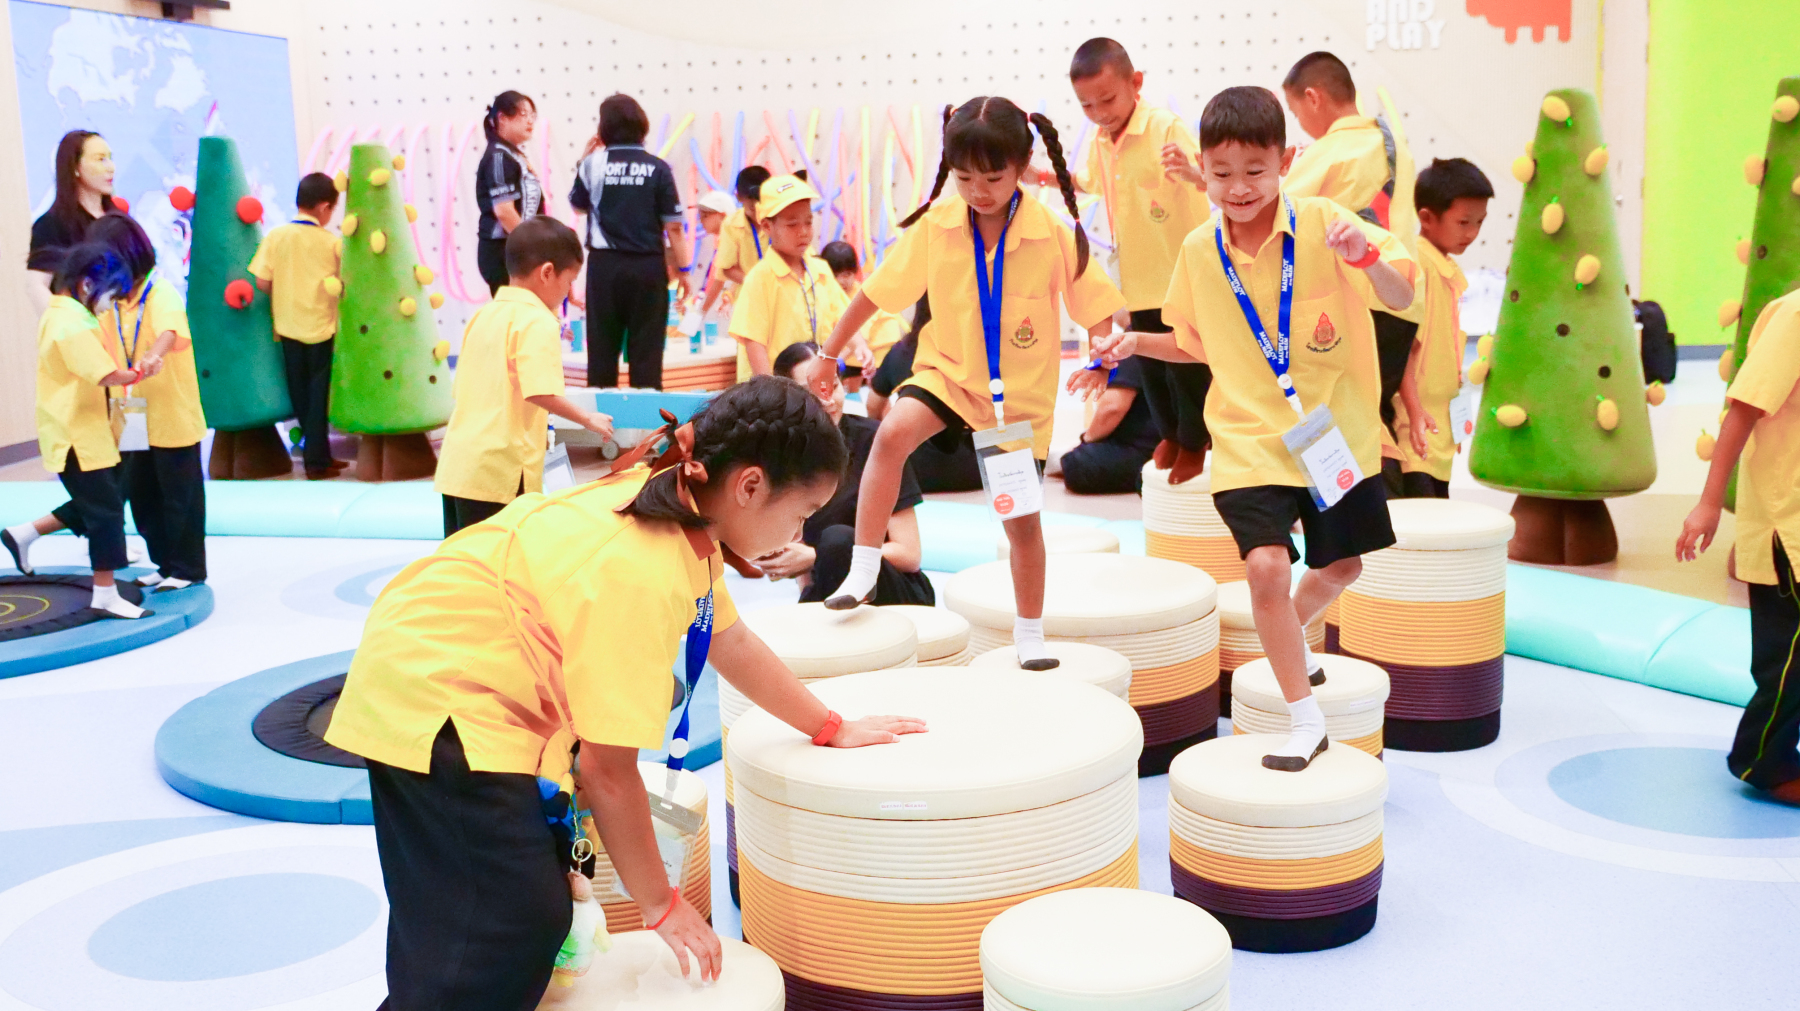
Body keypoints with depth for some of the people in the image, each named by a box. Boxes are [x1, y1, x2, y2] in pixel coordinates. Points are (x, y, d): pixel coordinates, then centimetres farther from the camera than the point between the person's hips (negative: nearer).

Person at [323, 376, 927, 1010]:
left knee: (542, 911, 11)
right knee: (513, 930, -12)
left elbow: (729, 641, 14)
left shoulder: (683, 512, -3)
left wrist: (833, 729, 21)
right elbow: (607, 769, -24)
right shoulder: (638, 574, -30)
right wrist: (661, 904, -12)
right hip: (433, 695, -9)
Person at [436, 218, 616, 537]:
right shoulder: (538, 322, -10)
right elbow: (540, 392, -20)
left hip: (455, 465, 8)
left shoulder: (484, 314, 15)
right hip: (502, 470, -8)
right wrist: (588, 419, -7)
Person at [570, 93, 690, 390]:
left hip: (604, 265, 1)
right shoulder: (657, 168, -6)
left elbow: (578, 204, 15)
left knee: (602, 347, 8)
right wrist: (682, 268, 3)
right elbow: (674, 225, -6)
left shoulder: (593, 164, -3)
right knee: (646, 349, 3)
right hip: (648, 266, -1)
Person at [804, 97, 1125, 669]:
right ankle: (863, 569, -20)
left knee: (1022, 515, 8)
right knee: (892, 434, -30)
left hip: (1023, 391, 0)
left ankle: (1030, 635, 27)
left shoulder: (1053, 234, -15)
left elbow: (1095, 307, -9)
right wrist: (829, 355, 1)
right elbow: (877, 291, -2)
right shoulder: (935, 225, -10)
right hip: (949, 370, 1)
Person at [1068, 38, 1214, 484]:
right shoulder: (1100, 143, 2)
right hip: (1140, 278, 7)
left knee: (1186, 363, 5)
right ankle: (1170, 434, 38)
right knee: (1150, 364, 17)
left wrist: (1191, 168, -52)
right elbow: (1087, 182, 23)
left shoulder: (1165, 129, -19)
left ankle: (1193, 444, 25)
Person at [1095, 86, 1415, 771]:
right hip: (1250, 442, 0)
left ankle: (1290, 640, 50)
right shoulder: (1198, 252, -2)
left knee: (1340, 567, 15)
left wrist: (1367, 256, -39)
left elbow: (1400, 298, -21)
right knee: (1266, 566, -18)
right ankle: (1305, 722, -2)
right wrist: (1136, 342, -1)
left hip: (1337, 433, 0)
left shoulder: (1322, 224, -12)